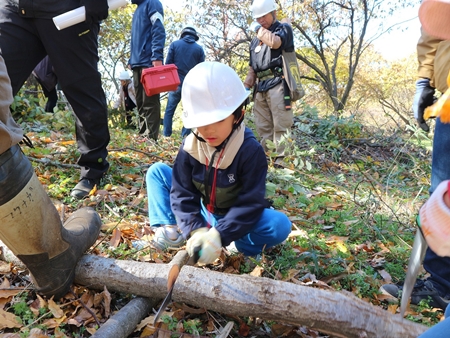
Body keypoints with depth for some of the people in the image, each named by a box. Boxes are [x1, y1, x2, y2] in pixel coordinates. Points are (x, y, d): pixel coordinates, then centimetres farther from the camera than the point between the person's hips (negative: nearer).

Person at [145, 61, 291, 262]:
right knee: (157, 171, -5)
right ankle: (170, 230, -9)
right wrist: (196, 229, -30)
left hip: (235, 217, -3)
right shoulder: (189, 147, -15)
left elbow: (250, 203, -27)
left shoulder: (250, 151, -26)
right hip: (202, 214, 3)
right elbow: (182, 194, -14)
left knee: (280, 225, -31)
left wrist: (219, 234, -37)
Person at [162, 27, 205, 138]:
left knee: (169, 109, 9)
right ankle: (186, 135, 4)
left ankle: (166, 134, 6)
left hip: (176, 83, 0)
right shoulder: (199, 49, 4)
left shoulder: (174, 44, 4)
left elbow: (168, 64, 1)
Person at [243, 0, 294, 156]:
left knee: (280, 126, -10)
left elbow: (275, 42, -17)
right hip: (260, 87, 7)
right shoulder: (255, 40, 25)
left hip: (277, 84, -6)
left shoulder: (284, 29, 8)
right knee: (263, 128, 5)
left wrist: (260, 29, 0)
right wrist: (246, 88, 14)